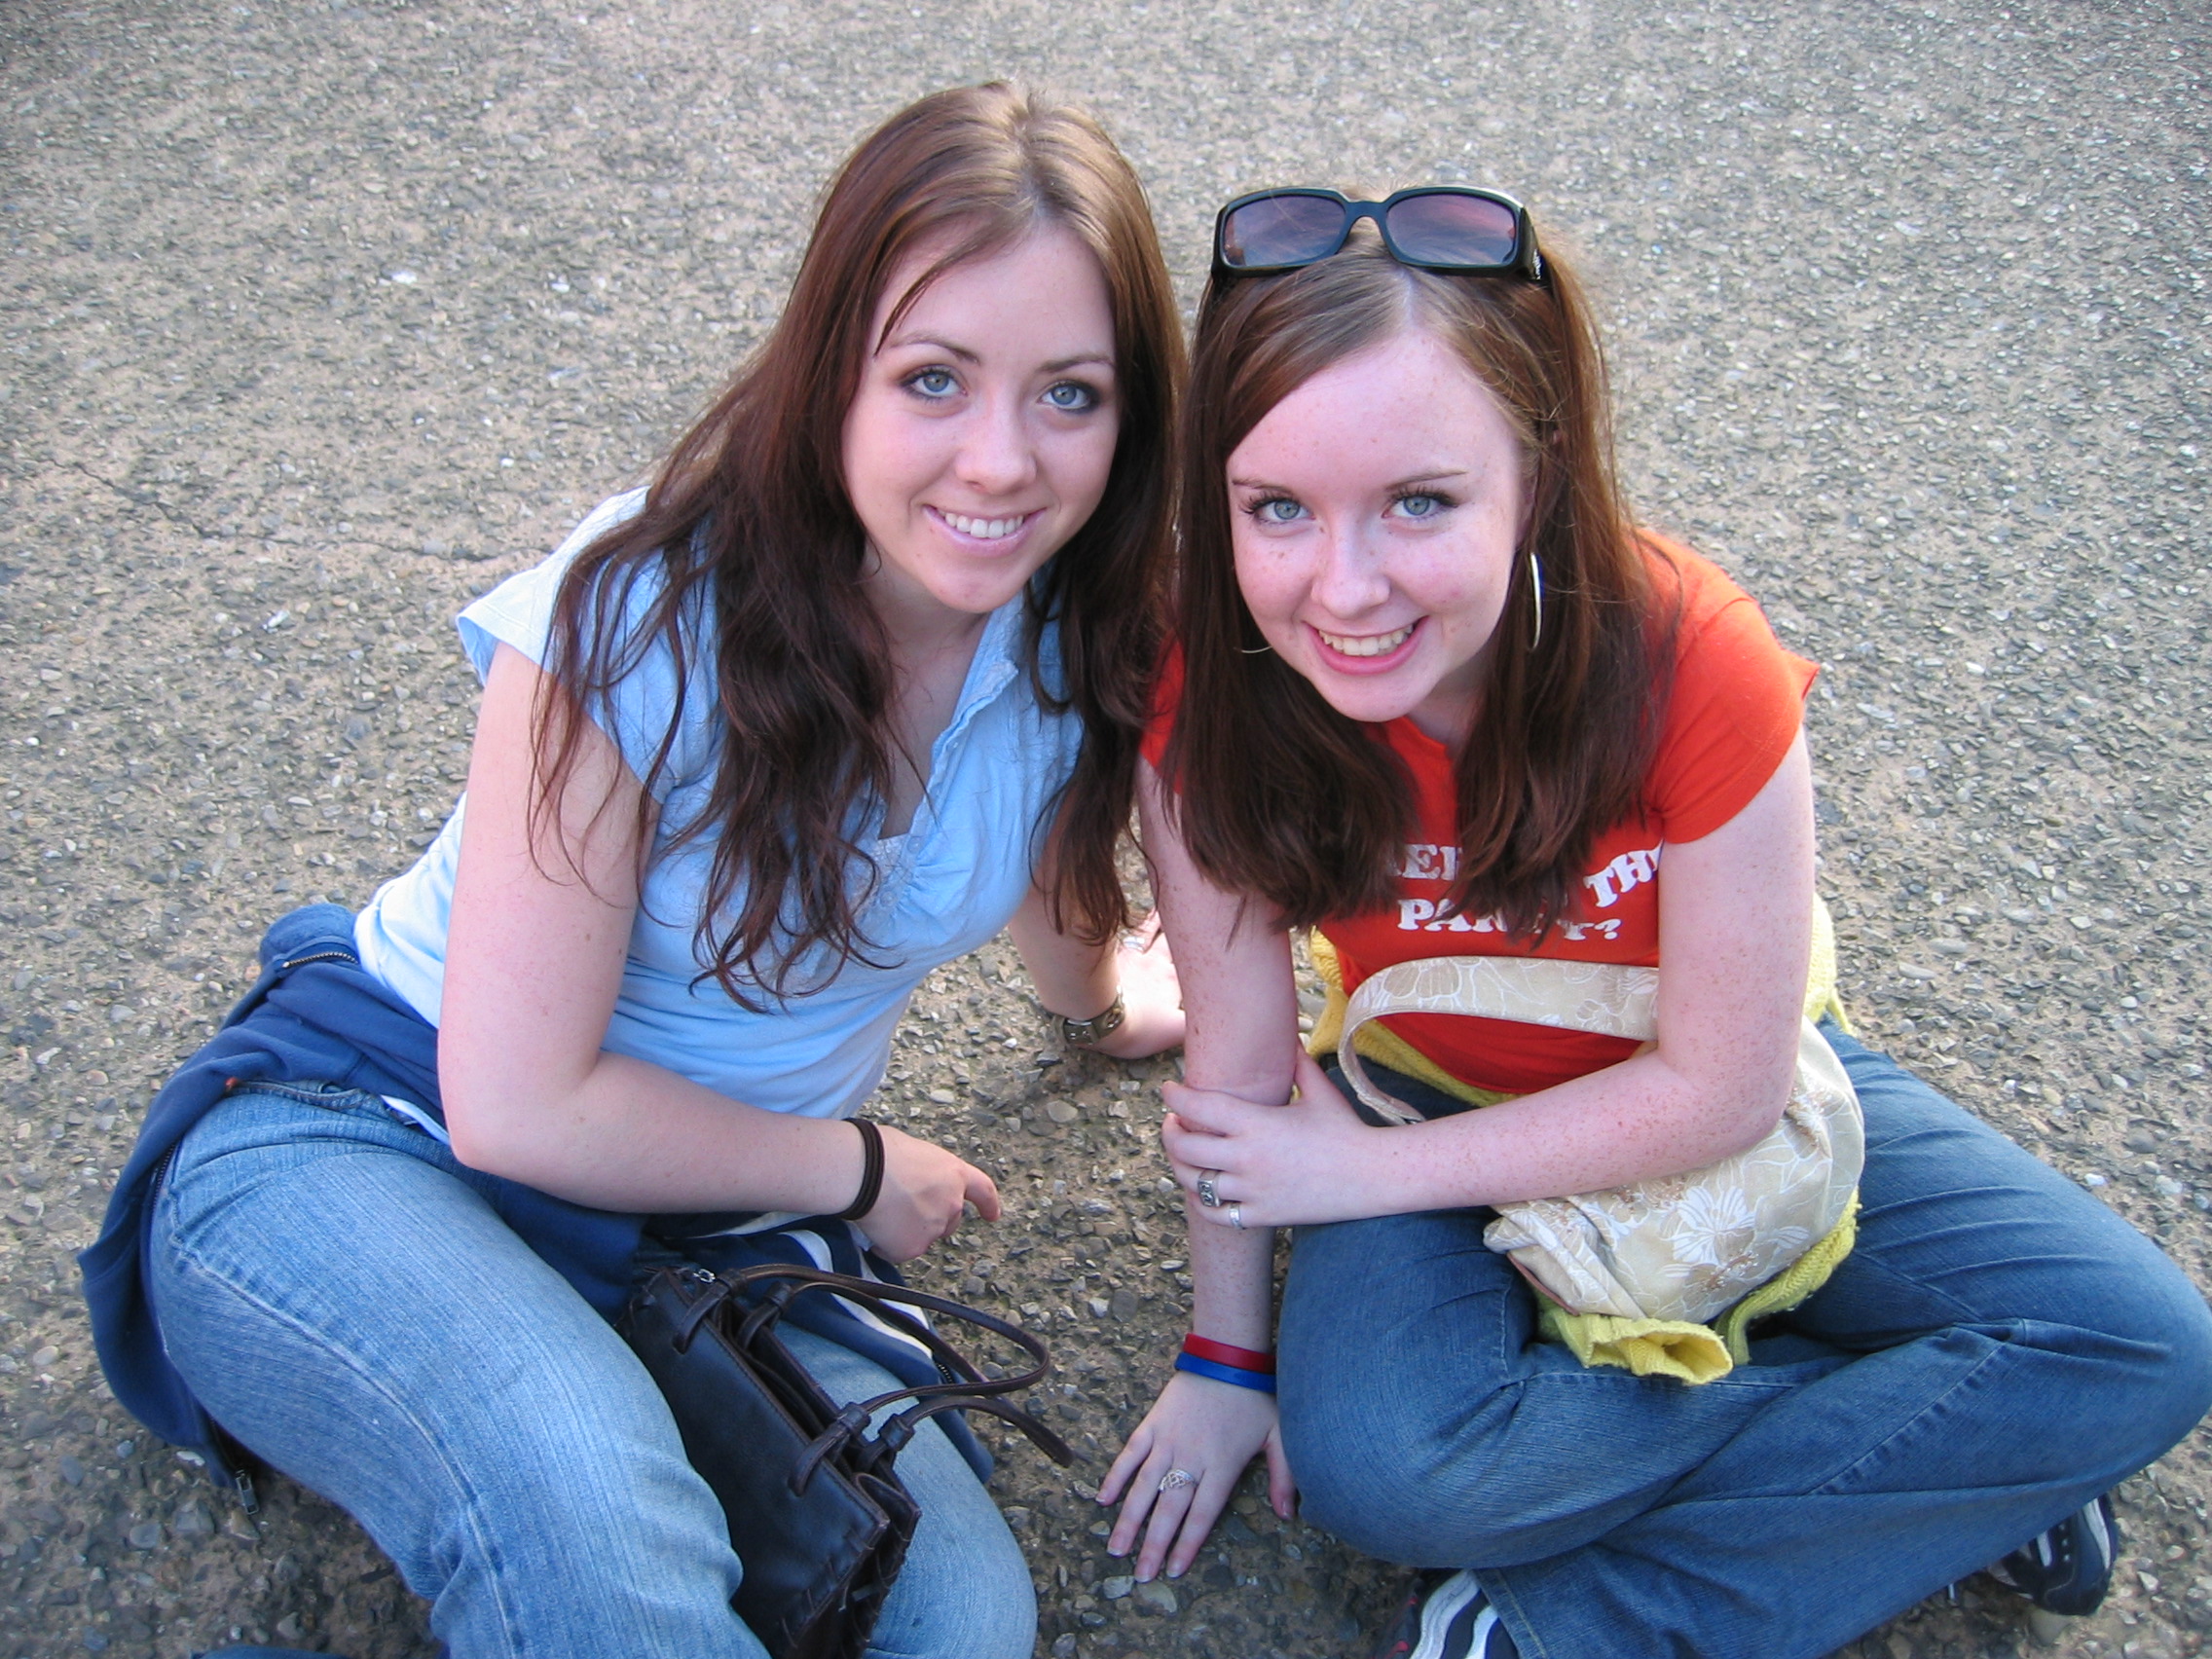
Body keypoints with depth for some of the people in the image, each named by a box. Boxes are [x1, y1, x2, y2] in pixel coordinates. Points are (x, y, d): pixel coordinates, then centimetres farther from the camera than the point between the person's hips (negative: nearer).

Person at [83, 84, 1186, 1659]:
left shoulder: (1076, 636, -5)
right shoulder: (642, 617, -20)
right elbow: (521, 1108, -18)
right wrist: (855, 1171, -7)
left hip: (703, 1235, 6)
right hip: (363, 1144, -5)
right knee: (594, 1519, -39)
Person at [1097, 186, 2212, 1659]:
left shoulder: (1692, 664, -31)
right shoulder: (1209, 698, -26)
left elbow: (1723, 1089, -21)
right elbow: (1241, 1058, -13)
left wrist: (1367, 1172, -18)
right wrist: (1229, 1357, -5)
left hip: (1716, 1103, 0)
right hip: (1434, 1095, 0)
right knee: (1375, 1468, -29)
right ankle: (1949, 1470, -10)